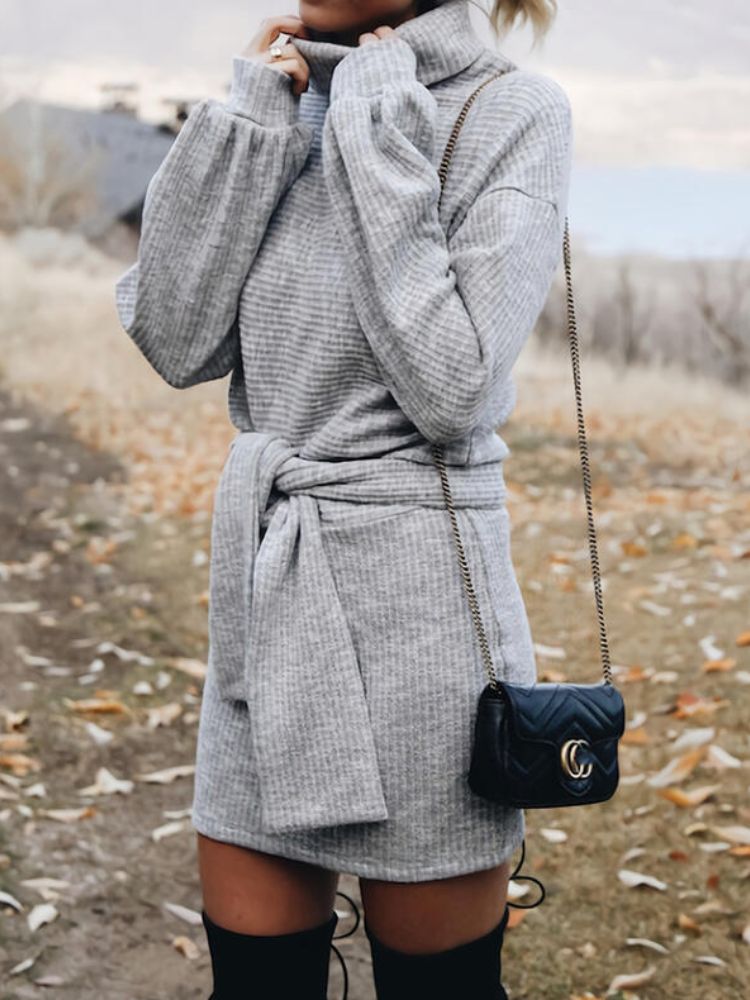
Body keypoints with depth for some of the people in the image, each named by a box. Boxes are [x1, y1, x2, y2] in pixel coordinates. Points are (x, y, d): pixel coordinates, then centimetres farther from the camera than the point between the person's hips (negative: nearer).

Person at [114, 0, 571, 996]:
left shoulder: (513, 111, -7)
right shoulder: (299, 104, 9)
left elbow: (450, 389, -18)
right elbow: (176, 342, 0)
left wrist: (383, 129, -14)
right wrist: (245, 122, -6)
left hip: (414, 589, -5)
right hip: (265, 589, 5)